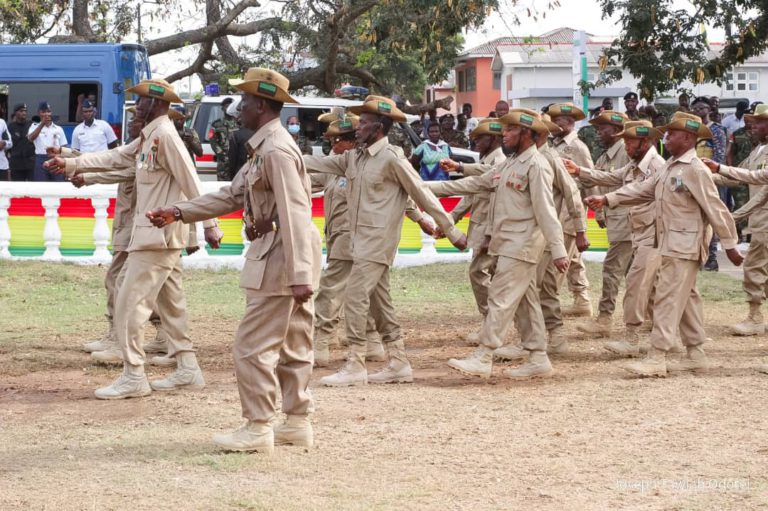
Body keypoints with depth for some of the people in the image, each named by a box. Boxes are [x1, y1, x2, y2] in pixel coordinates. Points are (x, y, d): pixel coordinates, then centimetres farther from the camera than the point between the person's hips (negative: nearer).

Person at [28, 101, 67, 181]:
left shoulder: (58, 129, 11)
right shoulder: (35, 127, 5)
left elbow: (63, 148, 12)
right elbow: (31, 138, -17)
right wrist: (42, 123, -22)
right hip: (41, 160, -2)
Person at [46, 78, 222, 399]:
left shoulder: (165, 135, -18)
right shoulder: (148, 137, 12)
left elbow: (191, 183, -20)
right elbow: (115, 158, 19)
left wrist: (209, 226, -20)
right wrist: (70, 164, 12)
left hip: (158, 235, -10)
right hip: (164, 235, 10)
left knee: (130, 301, -7)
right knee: (170, 303, 14)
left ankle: (133, 376, -4)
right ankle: (187, 369, 19)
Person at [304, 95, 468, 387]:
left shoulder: (392, 158, -13)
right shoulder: (355, 158, 11)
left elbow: (423, 195, -10)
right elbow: (320, 164, 11)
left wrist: (451, 231, -7)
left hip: (379, 240, -8)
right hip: (361, 239, 8)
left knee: (356, 297, -11)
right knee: (378, 301, 11)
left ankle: (355, 367, -8)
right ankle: (398, 364, 17)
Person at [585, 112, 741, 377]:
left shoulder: (695, 170, -16)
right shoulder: (669, 167, 12)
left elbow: (716, 209, -15)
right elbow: (643, 189, 11)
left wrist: (729, 244, -14)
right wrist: (607, 199, 1)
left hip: (684, 246, -9)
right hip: (671, 244, 9)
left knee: (668, 299, -10)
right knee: (686, 298, 14)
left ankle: (657, 358, -10)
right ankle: (695, 354, 21)